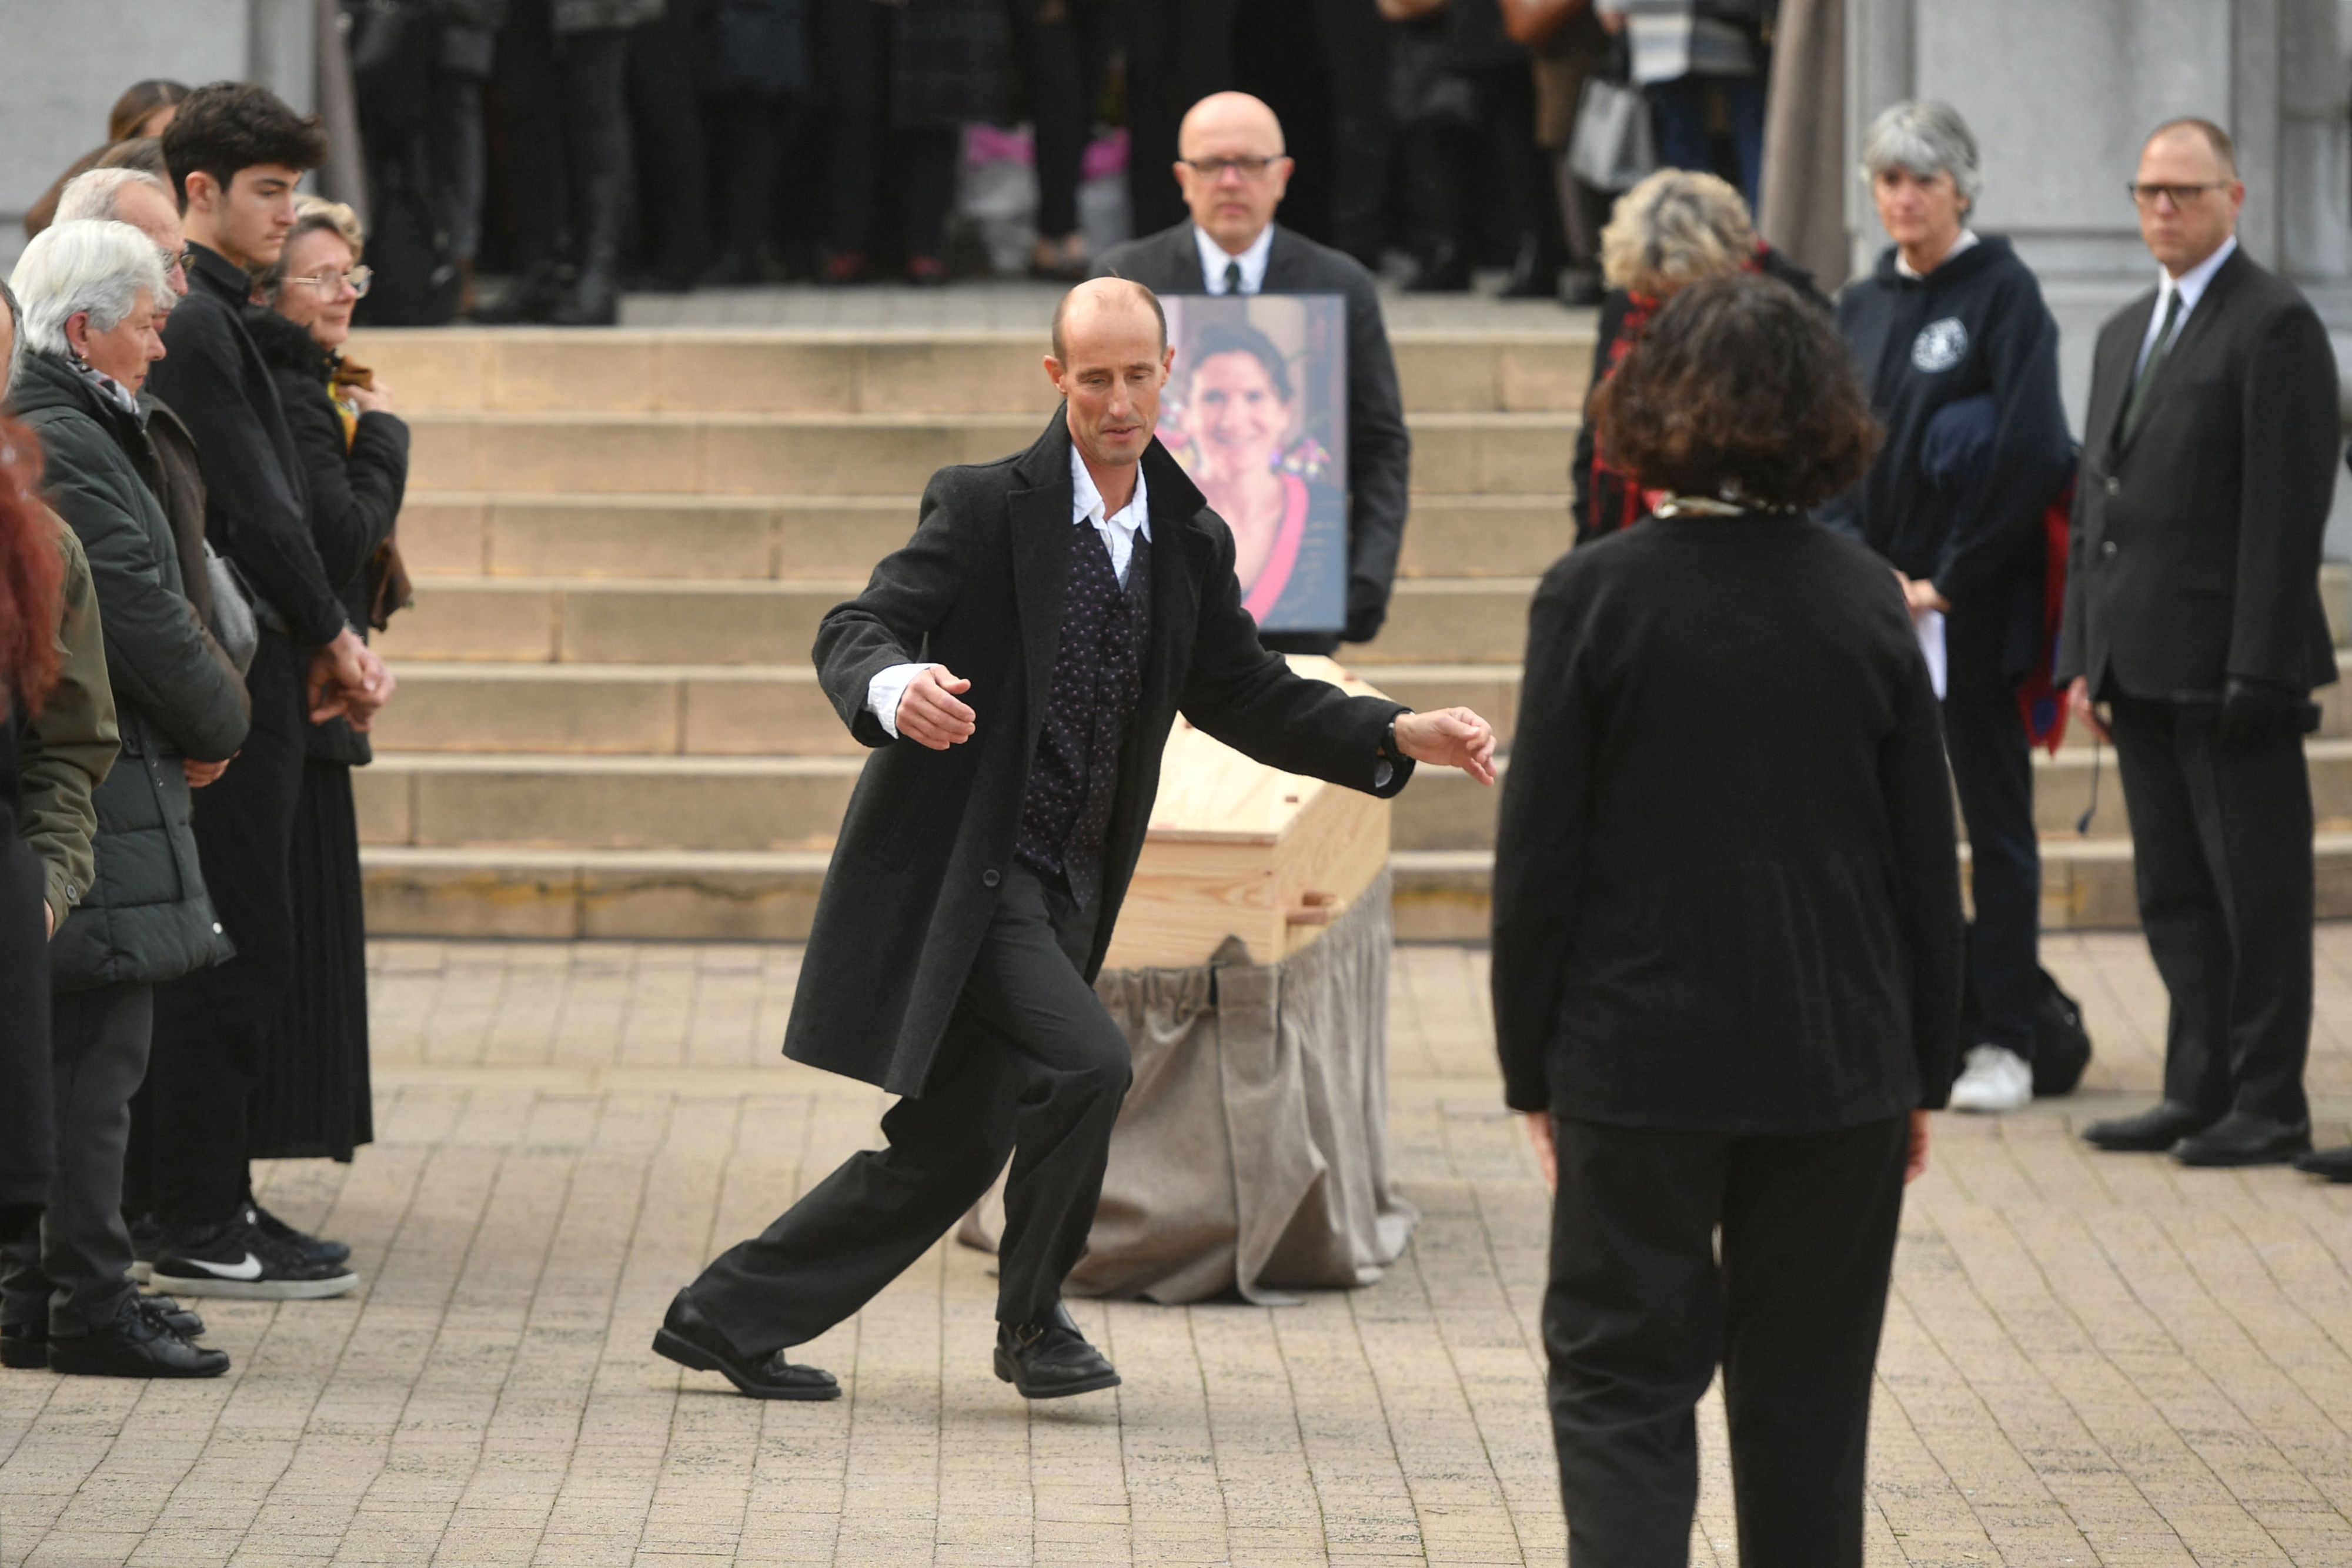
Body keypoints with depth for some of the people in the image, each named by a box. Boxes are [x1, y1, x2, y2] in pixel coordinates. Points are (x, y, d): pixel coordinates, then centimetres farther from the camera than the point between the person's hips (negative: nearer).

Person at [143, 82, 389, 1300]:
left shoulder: (215, 317, 17)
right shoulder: (190, 323, -14)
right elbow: (250, 507, -18)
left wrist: (324, 641, 8)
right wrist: (333, 639, -8)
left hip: (246, 664, 10)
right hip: (229, 672, -10)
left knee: (228, 947, 13)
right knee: (236, 946, -7)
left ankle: (197, 1197, 18)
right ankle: (197, 1224, -3)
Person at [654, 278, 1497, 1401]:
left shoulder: (1191, 542, 9)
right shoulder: (986, 508, -9)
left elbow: (1247, 699, 12)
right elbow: (852, 631, -14)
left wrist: (1404, 737, -2)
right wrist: (896, 688, -39)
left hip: (1062, 887, 7)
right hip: (955, 871, -7)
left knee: (951, 1148, 9)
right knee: (1084, 1063, -23)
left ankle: (728, 1318, 22)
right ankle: (1033, 1320, -2)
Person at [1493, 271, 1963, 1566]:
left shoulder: (1595, 595, -9)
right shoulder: (1865, 599, -1)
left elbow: (1540, 850, -7)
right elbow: (1926, 856, 4)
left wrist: (1532, 1066, 3)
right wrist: (1921, 1069, 13)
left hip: (1640, 1065, -3)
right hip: (1839, 1065, 3)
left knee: (1622, 1385, 4)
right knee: (1808, 1404, 12)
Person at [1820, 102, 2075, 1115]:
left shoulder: (2003, 294, -6)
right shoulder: (1861, 308, 12)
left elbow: (2029, 456, -13)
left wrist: (1947, 584, -13)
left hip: (1973, 606, -5)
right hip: (1876, 601, 5)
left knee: (1993, 815, 0)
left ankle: (1999, 1042, 4)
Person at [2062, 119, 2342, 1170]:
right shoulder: (2125, 334, 19)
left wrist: (2258, 669, -18)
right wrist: (2083, 654, 13)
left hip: (2229, 672, -8)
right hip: (2143, 671, 8)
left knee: (2257, 891, -2)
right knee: (2174, 894, 11)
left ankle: (2267, 1105, 2)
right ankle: (2198, 1092, 16)